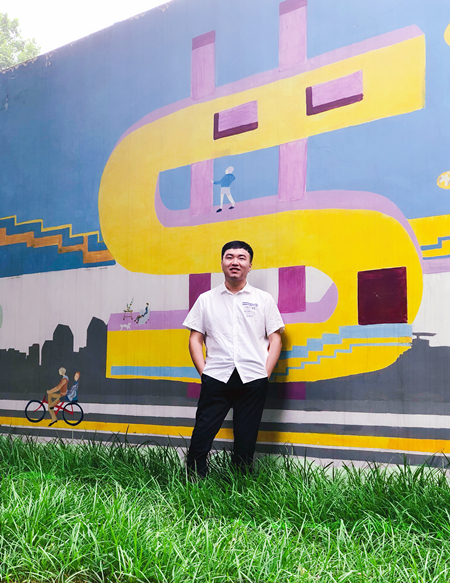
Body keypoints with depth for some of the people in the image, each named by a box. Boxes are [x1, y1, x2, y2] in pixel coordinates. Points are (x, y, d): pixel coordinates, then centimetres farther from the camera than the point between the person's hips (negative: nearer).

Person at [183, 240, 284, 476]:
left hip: (252, 379, 0)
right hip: (216, 377, 0)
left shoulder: (264, 299, 11)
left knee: (246, 443, 4)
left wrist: (265, 374, -2)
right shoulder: (206, 299, 13)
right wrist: (203, 371, -1)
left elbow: (275, 339, 9)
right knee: (201, 437, -5)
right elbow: (195, 338, 11)